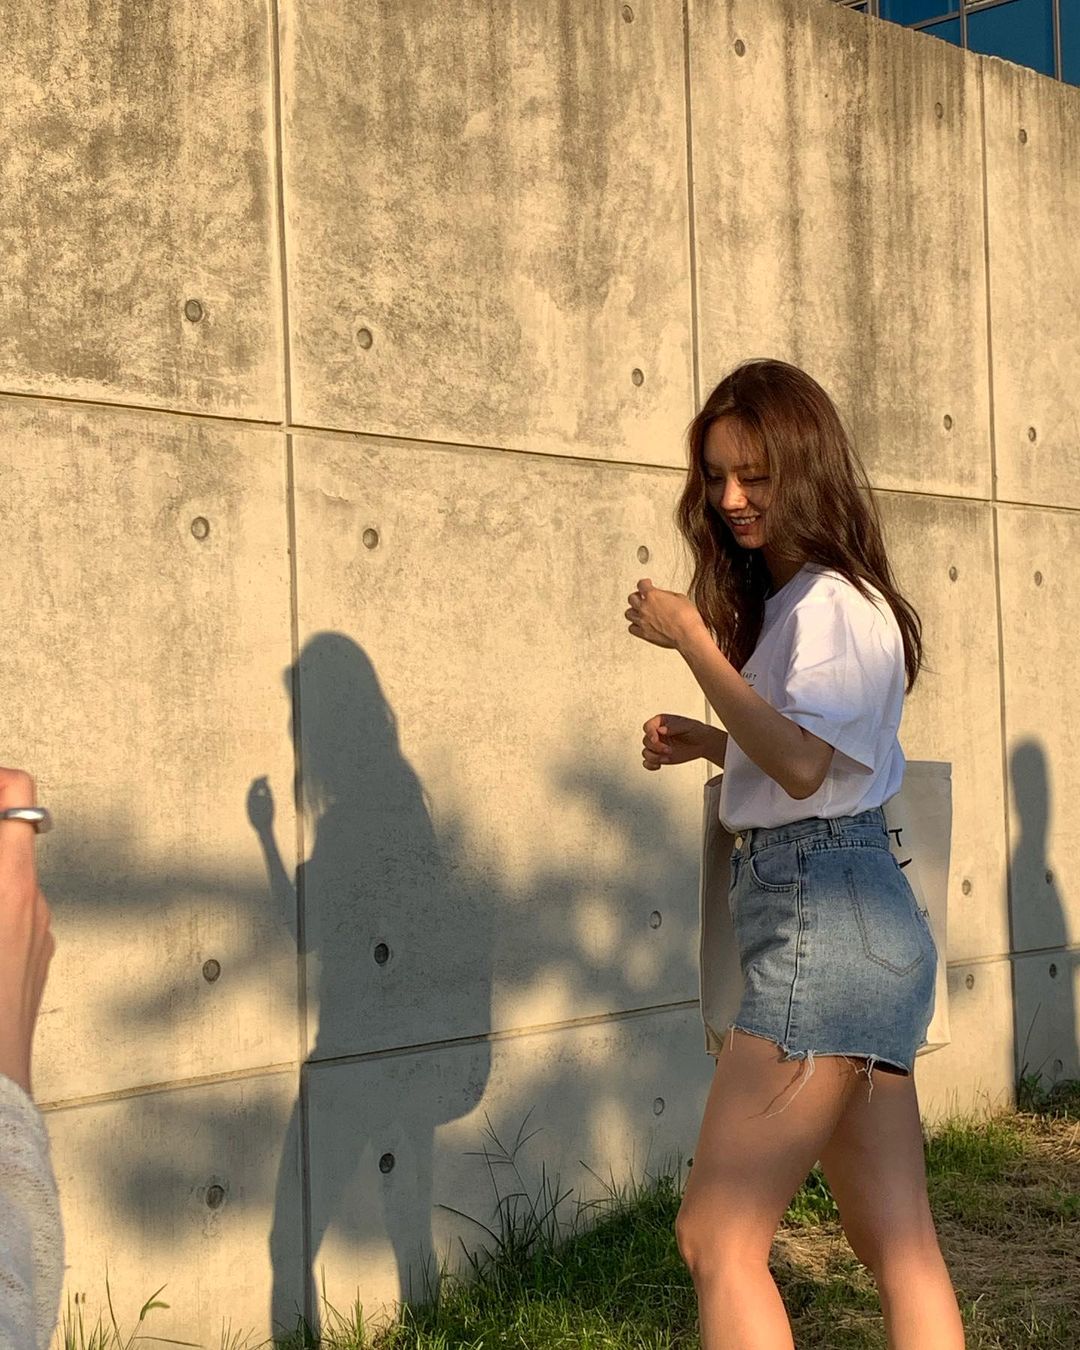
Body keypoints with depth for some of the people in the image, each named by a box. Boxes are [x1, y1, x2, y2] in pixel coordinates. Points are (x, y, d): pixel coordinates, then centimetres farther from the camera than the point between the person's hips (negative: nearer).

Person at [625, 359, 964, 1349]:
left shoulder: (835, 601, -9)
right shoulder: (788, 602, 20)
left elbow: (802, 762, -22)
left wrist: (691, 640, -17)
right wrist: (704, 744, 7)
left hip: (827, 923, -10)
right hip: (861, 932, 10)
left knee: (716, 1236, -8)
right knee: (901, 1251, 8)